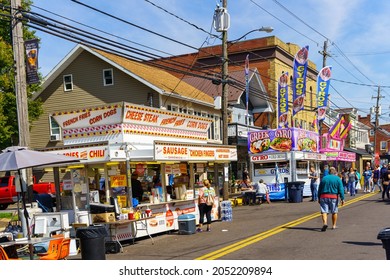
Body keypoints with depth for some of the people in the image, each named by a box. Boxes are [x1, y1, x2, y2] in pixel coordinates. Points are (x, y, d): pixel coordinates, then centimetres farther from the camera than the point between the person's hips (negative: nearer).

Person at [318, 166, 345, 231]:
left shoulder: (324, 178, 10)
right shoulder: (337, 179, 2)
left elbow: (319, 189, 13)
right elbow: (341, 189, -5)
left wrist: (319, 198, 20)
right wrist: (342, 199, -5)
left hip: (323, 196, 1)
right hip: (334, 197, -1)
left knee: (324, 211, -3)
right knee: (334, 212, 14)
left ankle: (325, 223, -25)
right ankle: (334, 225, 21)